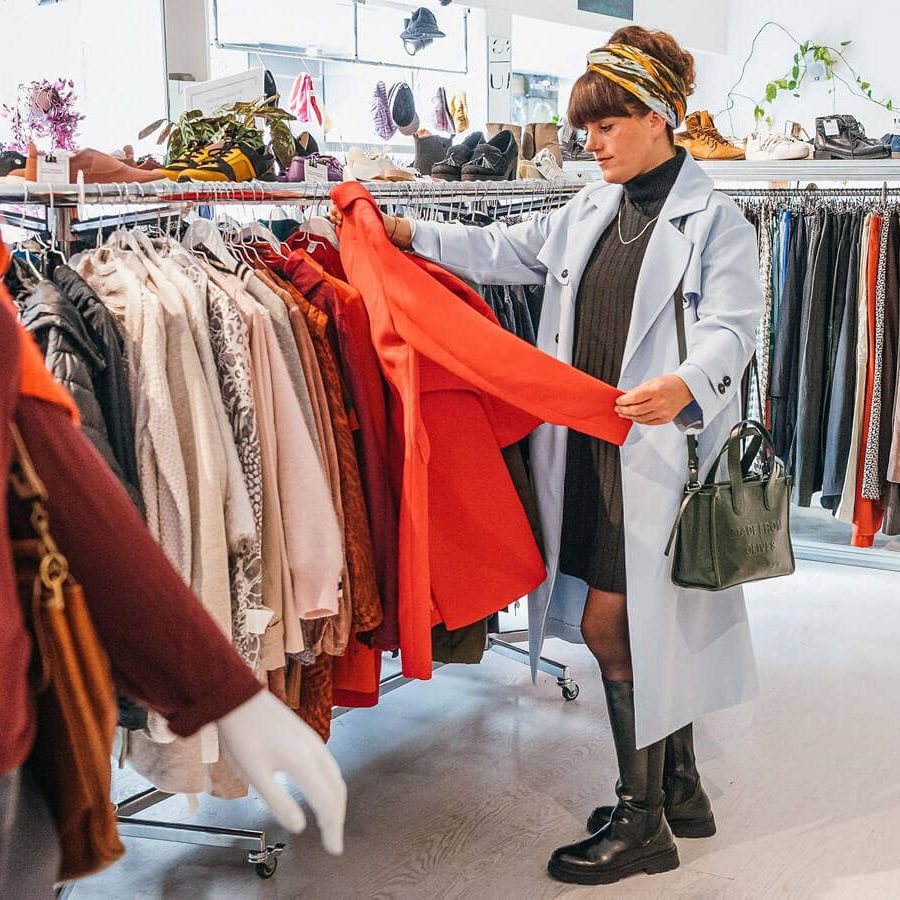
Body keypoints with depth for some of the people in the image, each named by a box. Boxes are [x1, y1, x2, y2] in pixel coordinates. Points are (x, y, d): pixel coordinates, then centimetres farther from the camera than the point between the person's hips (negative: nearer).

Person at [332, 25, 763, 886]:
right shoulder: (591, 210, 14)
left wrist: (685, 383, -37)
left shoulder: (713, 221, -6)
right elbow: (506, 249, 20)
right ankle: (678, 792, 30)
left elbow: (731, 328, -17)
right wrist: (408, 233, 14)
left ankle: (642, 822, 12)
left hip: (657, 452, -7)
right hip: (585, 449, 7)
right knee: (647, 623, 14)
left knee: (610, 623, -4)